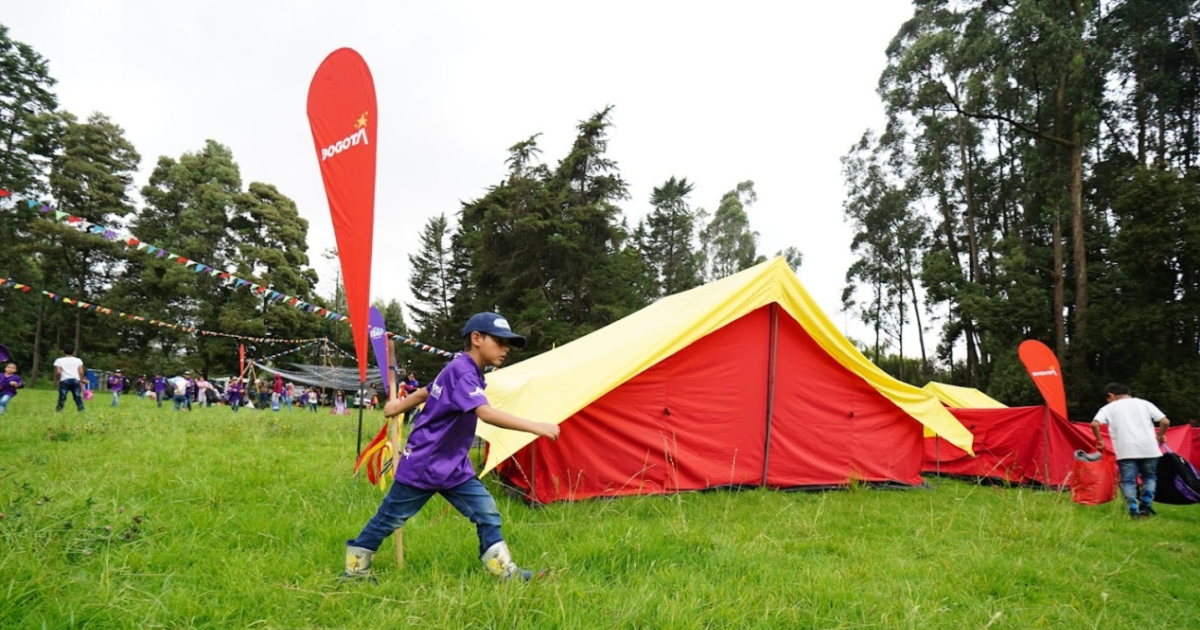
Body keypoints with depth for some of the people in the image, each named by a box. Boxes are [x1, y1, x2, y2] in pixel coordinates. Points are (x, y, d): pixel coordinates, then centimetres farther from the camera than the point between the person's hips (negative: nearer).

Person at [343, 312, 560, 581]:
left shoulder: (459, 370, 6)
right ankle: (355, 567, 28)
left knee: (487, 512, -1)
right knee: (390, 519, 9)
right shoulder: (463, 372, -25)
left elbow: (424, 392, 20)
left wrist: (399, 406, 36)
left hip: (454, 468, 9)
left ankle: (504, 571, 4)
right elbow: (486, 413, -41)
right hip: (422, 466, -9)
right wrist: (534, 427, -46)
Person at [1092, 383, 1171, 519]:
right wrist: (1159, 436, 25)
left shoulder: (1109, 407, 10)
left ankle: (1134, 512, -13)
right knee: (1149, 477, 22)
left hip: (1126, 450, -3)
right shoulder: (1144, 403, 16)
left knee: (1128, 481, 3)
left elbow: (1094, 424, -6)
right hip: (1148, 448, 3)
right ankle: (1145, 508, 8)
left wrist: (1099, 440, 9)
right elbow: (1165, 422, 8)